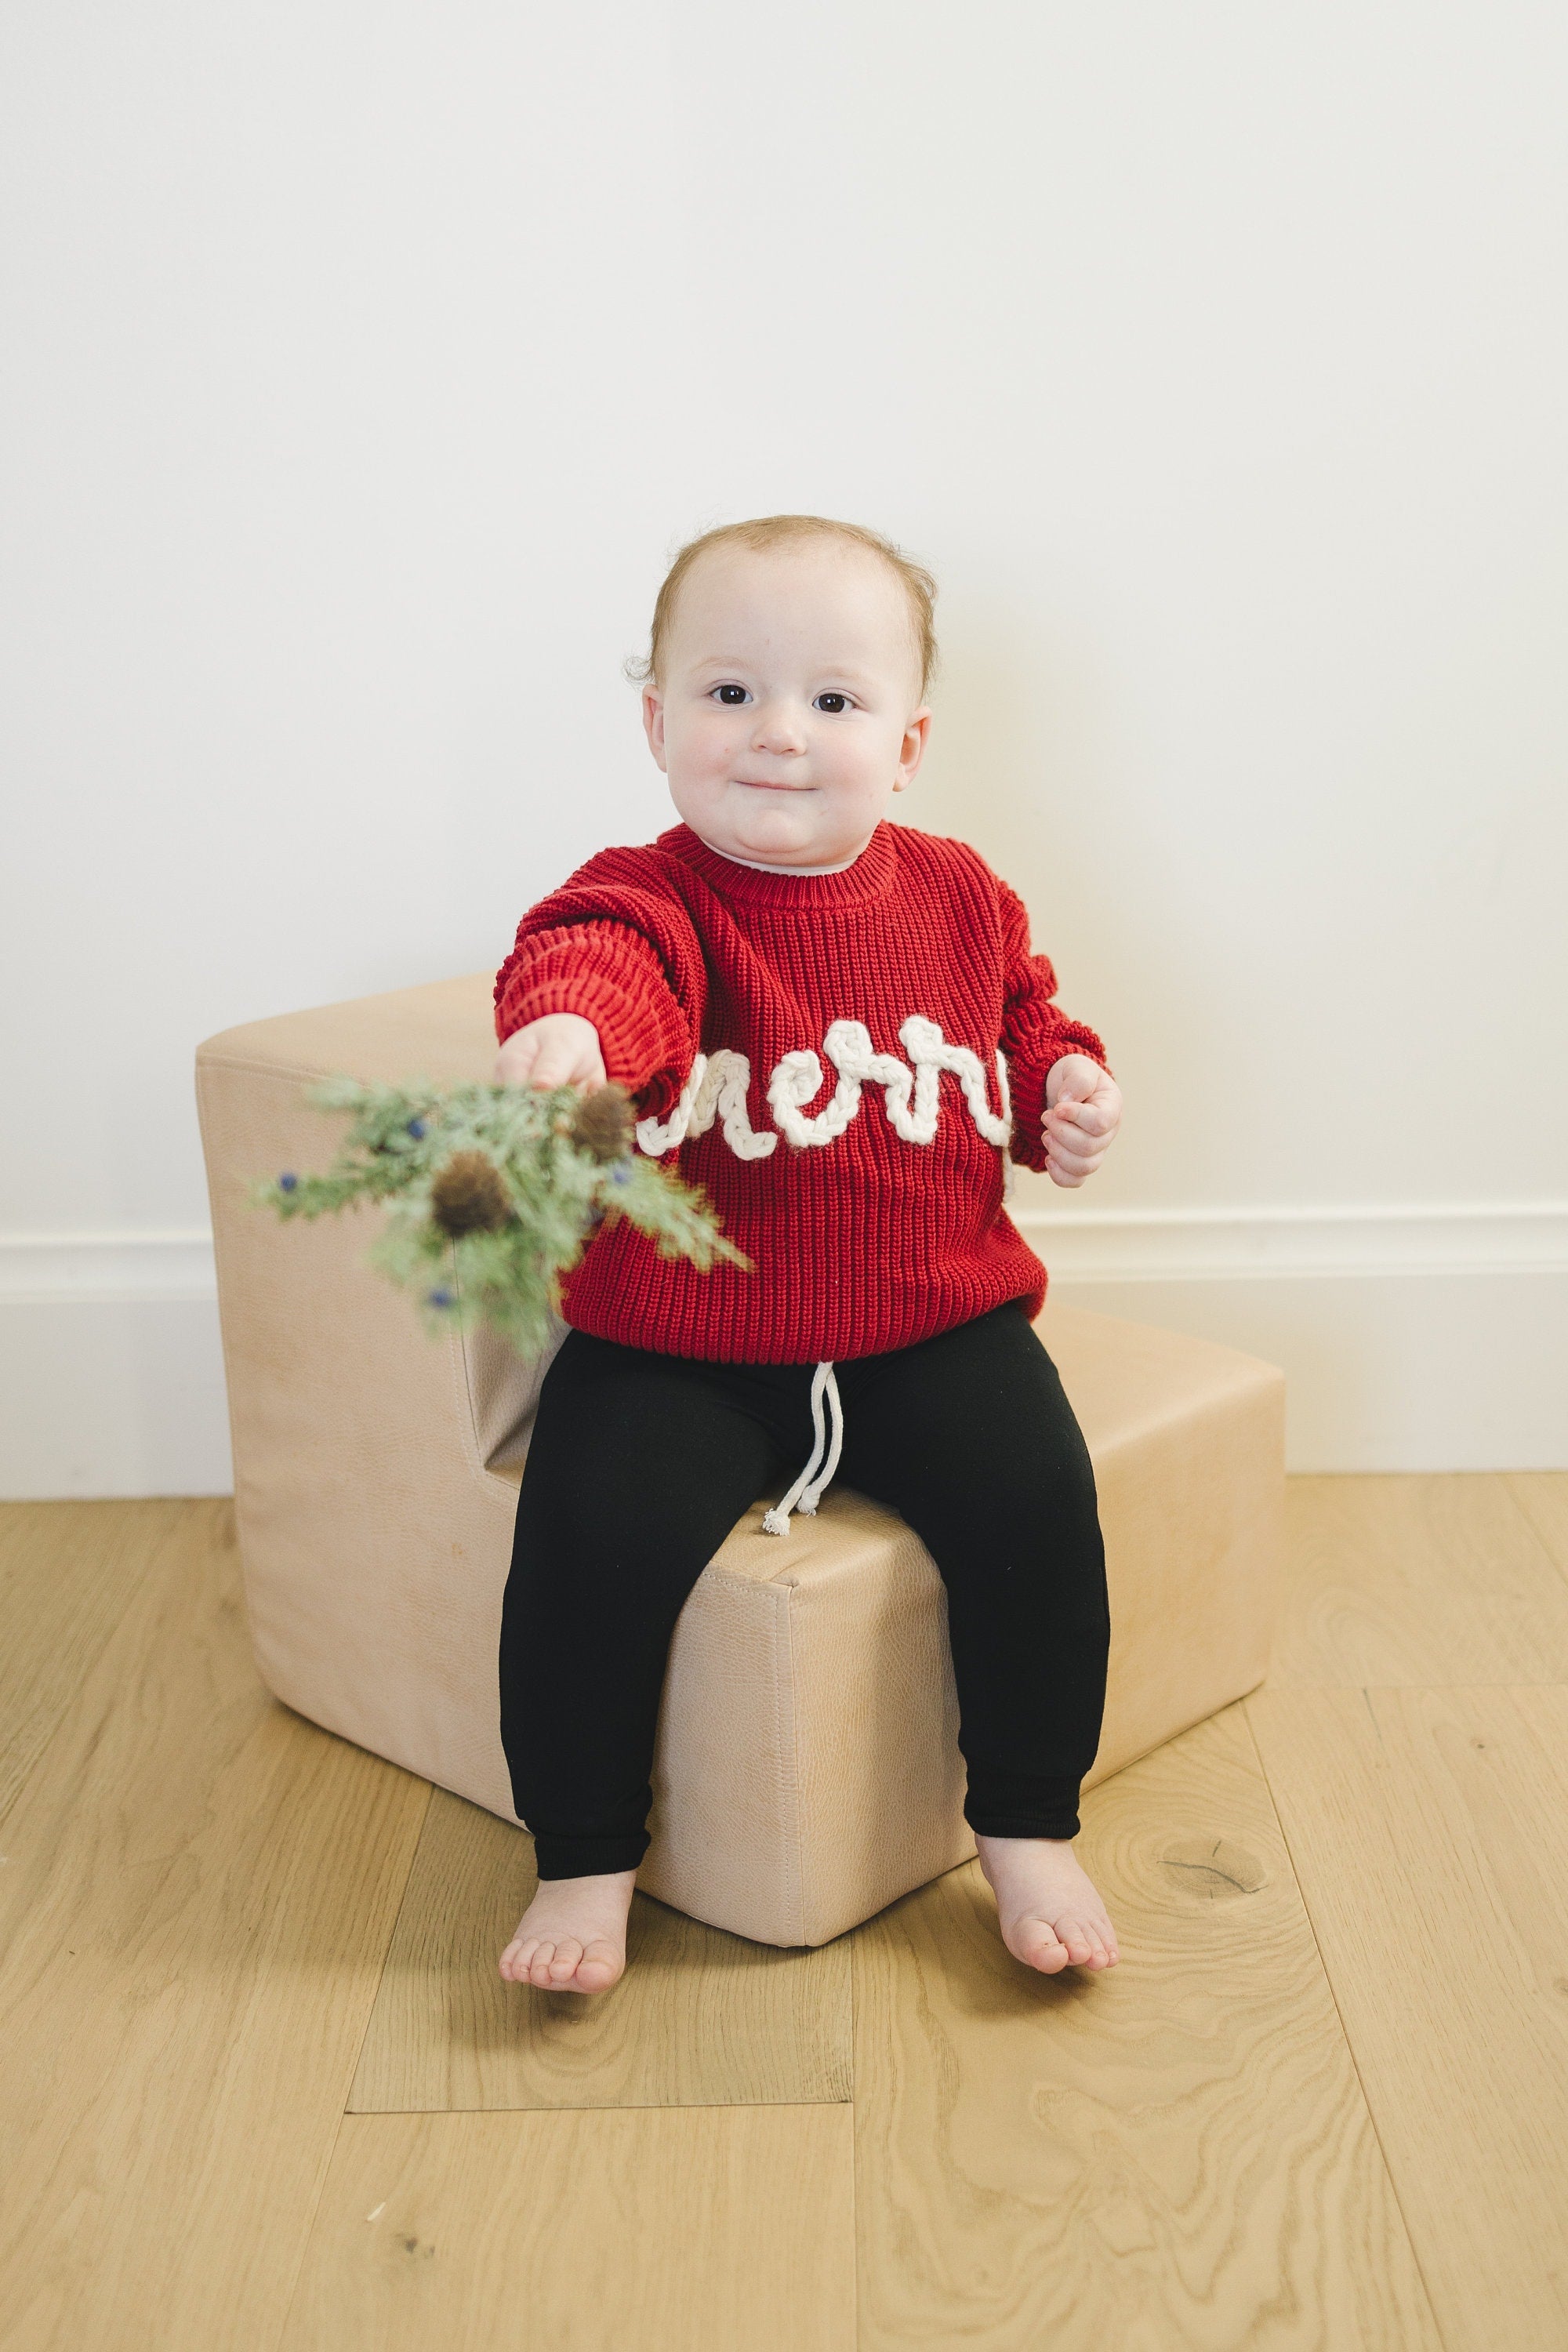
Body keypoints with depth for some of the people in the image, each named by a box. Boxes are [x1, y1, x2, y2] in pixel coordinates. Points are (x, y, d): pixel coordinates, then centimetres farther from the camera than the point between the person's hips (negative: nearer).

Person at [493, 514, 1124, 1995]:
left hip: (933, 1329, 3)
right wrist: (567, 1023, -60)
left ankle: (1029, 1831, 7)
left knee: (1035, 1495, -17)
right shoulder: (656, 900, -11)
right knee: (594, 1533, -20)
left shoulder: (958, 899, 4)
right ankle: (584, 1862, 4)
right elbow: (600, 956, -36)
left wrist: (1069, 1088, 1)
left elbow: (1025, 1019, 23)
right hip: (676, 1348, -2)